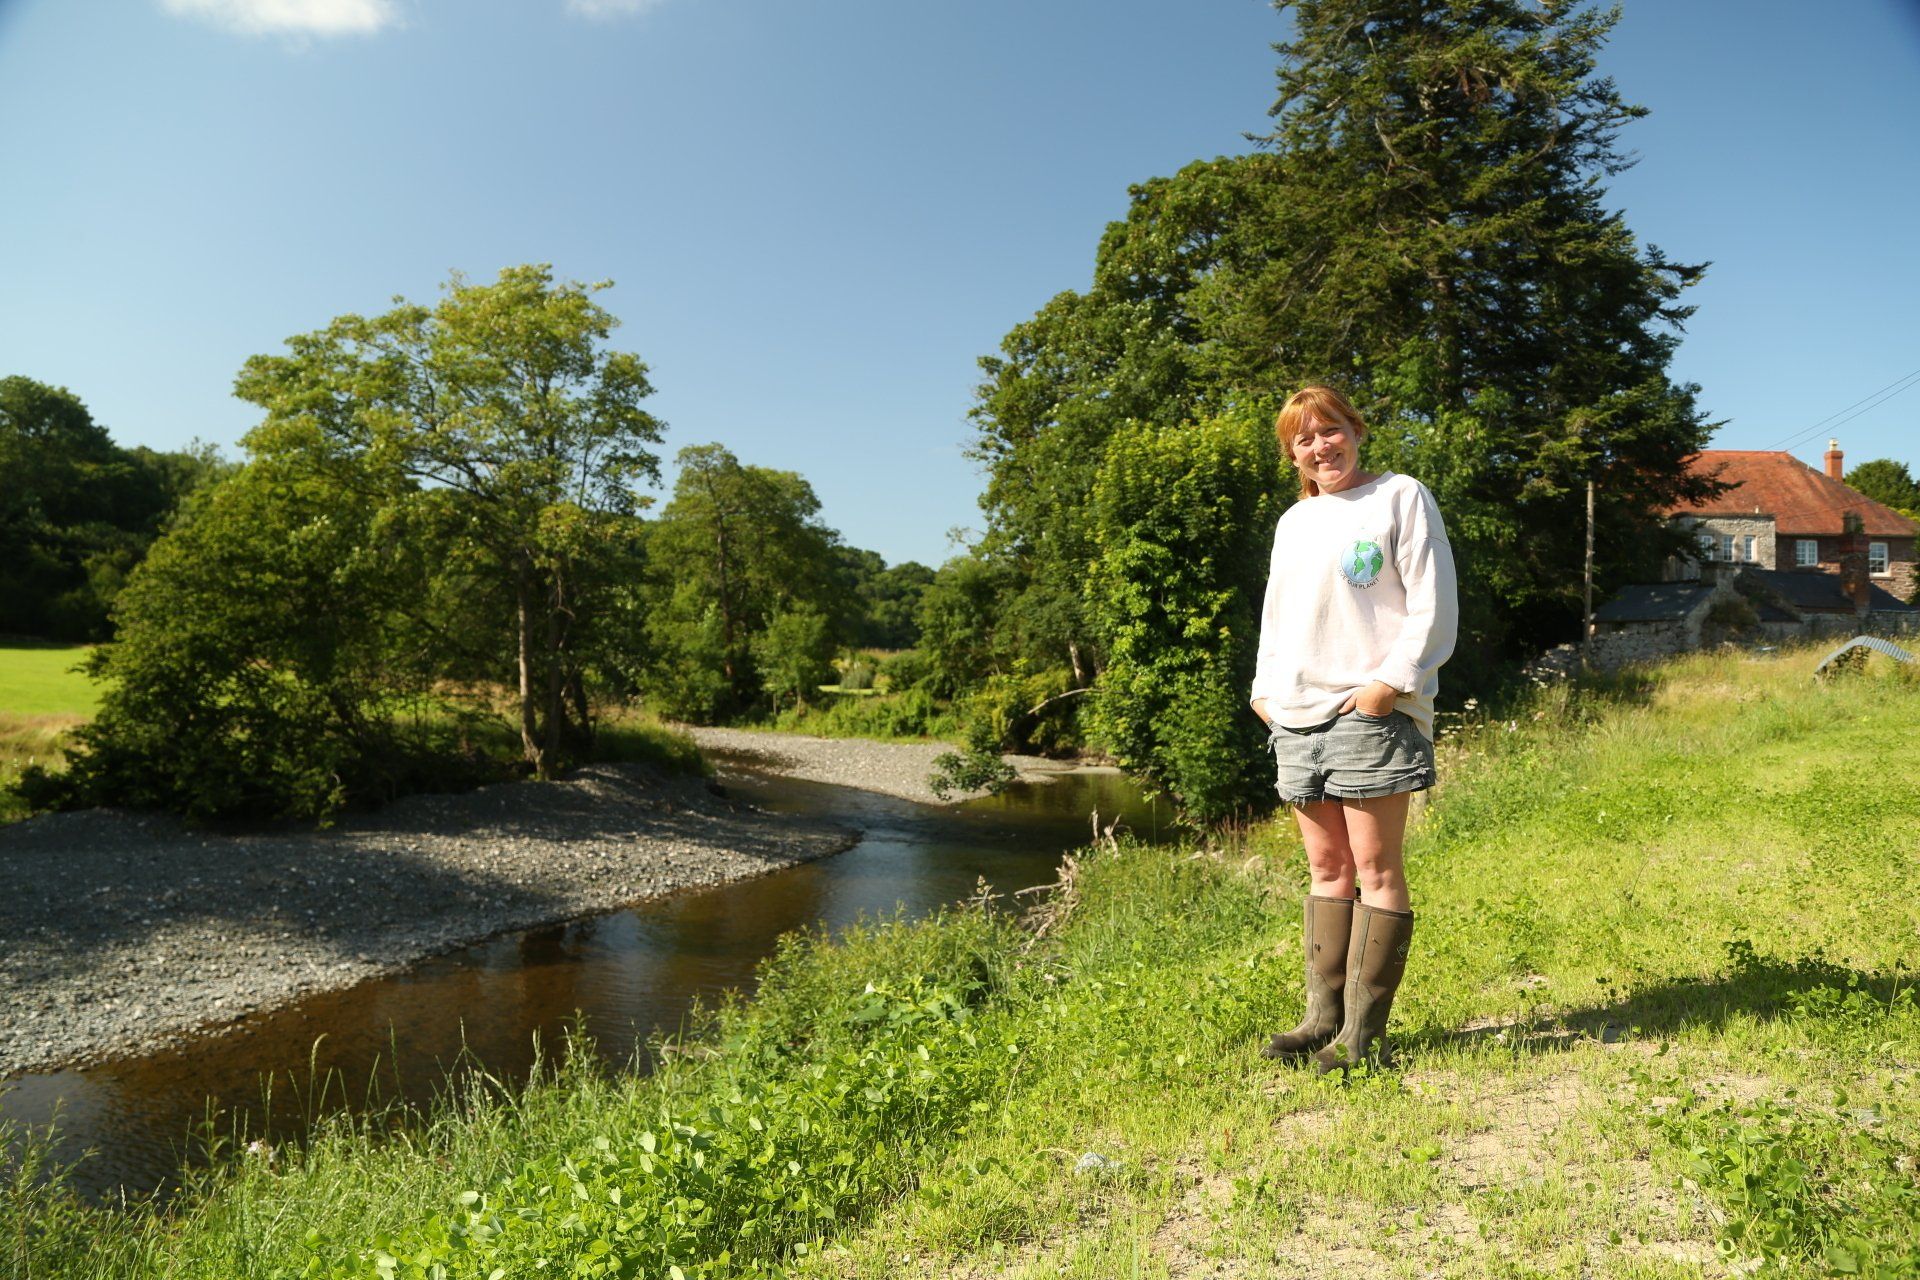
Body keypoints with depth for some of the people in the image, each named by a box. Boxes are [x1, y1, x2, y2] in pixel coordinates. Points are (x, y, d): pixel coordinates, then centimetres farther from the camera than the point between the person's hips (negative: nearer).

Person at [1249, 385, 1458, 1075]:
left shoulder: (1400, 496, 1)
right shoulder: (1293, 522, 20)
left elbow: (1434, 605, -6)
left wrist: (1390, 682, -14)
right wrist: (1264, 688, 13)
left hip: (1371, 712, -6)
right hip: (1297, 719, 7)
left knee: (1375, 869, -4)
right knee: (1326, 871, 9)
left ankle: (1364, 1033, 0)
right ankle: (1323, 1018, 14)